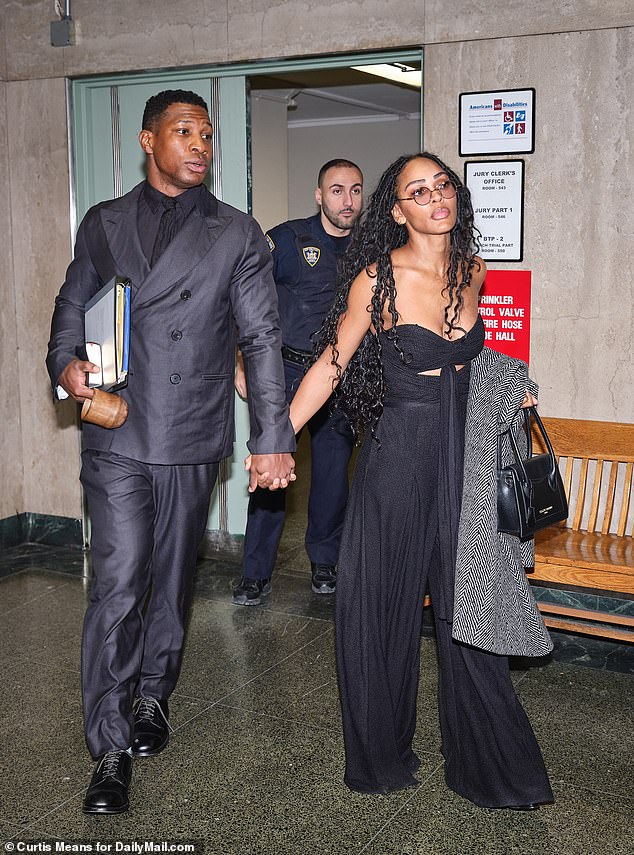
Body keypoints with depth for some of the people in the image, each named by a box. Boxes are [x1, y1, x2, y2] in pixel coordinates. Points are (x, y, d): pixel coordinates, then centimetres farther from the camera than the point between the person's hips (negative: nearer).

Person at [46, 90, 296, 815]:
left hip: (193, 436, 1)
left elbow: (261, 339, 0)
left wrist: (272, 440, -7)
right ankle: (111, 748, 6)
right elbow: (72, 305, 18)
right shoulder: (103, 224, 9)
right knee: (117, 585, -6)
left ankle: (152, 696, 36)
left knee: (172, 579, 13)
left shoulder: (237, 234, 5)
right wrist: (65, 362, -5)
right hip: (117, 434, 0)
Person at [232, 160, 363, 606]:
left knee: (333, 474, 8)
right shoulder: (287, 240, -5)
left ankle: (324, 560, 28)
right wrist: (242, 367, -8)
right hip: (286, 374, -3)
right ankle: (257, 573, 8)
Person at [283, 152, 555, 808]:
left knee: (469, 612, 10)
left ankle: (485, 765, 28)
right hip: (399, 459, -4)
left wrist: (511, 387, 9)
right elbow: (331, 365, -7)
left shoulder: (472, 270, 5)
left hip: (465, 460, 4)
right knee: (386, 611, 8)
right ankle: (382, 755, 31)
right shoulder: (379, 278, -11)